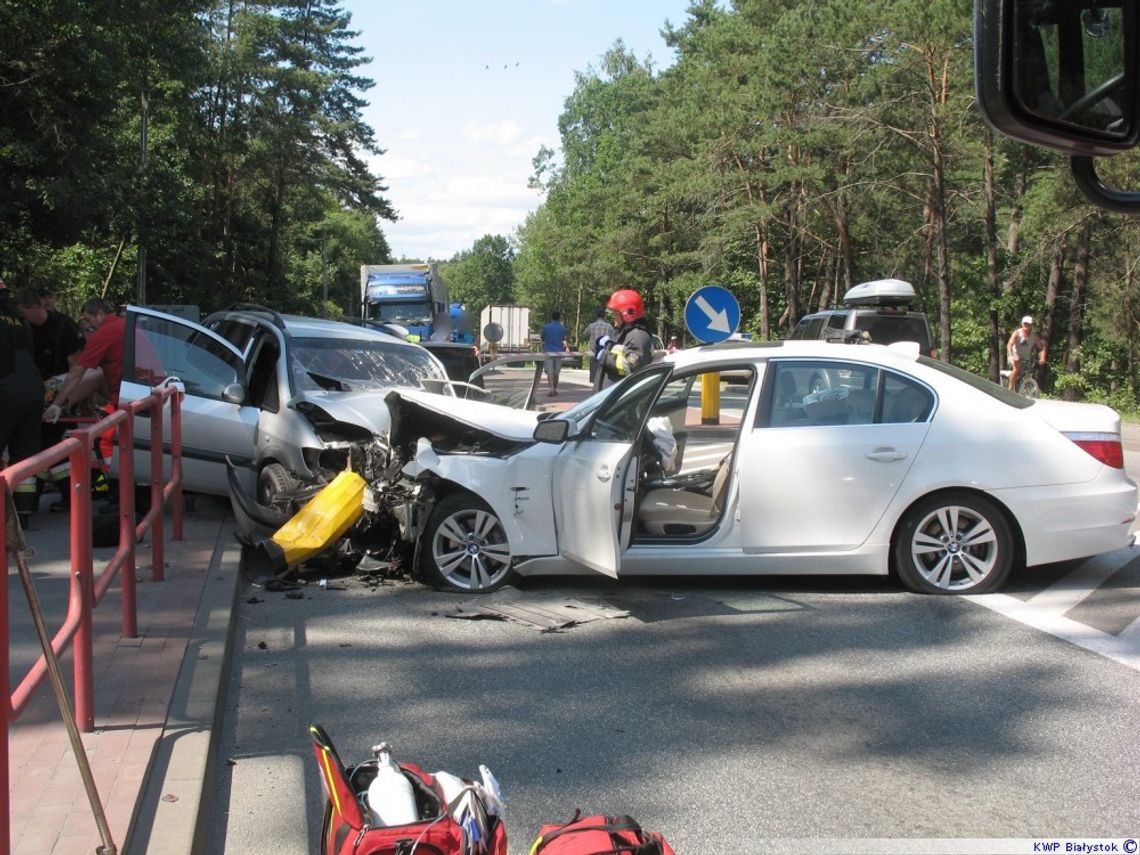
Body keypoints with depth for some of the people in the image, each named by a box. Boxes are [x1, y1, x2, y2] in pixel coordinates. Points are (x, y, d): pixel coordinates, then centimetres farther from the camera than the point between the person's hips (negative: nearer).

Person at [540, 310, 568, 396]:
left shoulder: (546, 327, -4)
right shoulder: (563, 328, 2)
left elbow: (542, 339, 5)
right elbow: (563, 340, 10)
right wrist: (566, 347, 27)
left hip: (548, 352, -2)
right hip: (559, 352, 2)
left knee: (550, 372, -6)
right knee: (556, 372, 12)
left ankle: (552, 389, -21)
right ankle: (555, 390, 20)